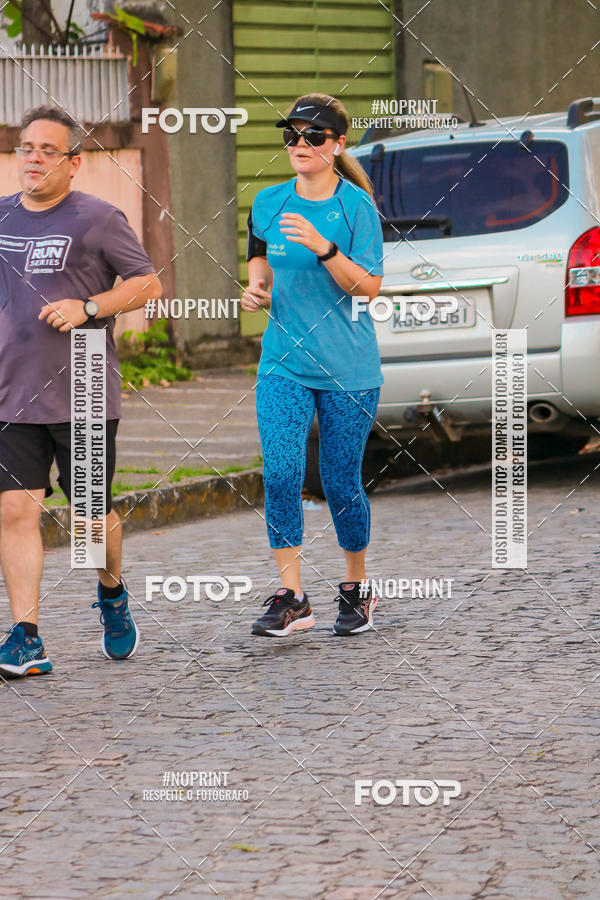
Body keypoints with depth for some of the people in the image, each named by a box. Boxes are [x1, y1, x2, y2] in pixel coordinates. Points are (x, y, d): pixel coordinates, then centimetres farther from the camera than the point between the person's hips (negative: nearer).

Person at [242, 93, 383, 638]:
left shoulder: (356, 206, -6)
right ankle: (291, 598, -9)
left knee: (341, 483, 3)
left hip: (348, 367, -3)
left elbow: (369, 287, -12)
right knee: (280, 473, -13)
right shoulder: (268, 203, 7)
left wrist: (323, 247, -25)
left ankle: (357, 589, 24)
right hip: (284, 363, 3)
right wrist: (256, 289, 4)